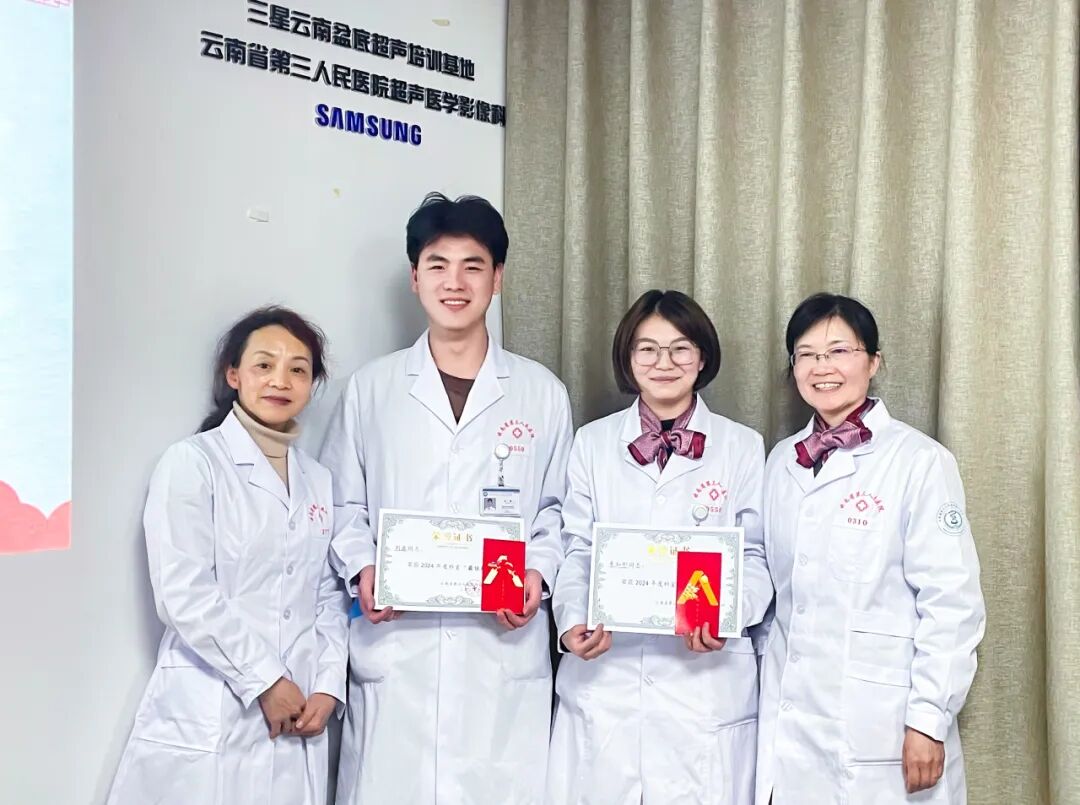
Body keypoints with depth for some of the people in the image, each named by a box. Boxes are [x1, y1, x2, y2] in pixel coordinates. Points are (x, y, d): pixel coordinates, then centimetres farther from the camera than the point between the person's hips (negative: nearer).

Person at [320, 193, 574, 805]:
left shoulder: (542, 393, 7)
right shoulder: (371, 388, 7)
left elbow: (559, 508, 11)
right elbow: (343, 506, 11)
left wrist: (538, 573, -6)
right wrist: (362, 567, -7)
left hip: (504, 650, 0)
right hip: (395, 649, 0)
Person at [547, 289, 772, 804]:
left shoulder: (742, 446, 4)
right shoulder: (593, 443, 8)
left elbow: (756, 556, 3)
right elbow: (577, 551, 7)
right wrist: (573, 621, -10)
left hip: (706, 672, -1)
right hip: (605, 671, 1)